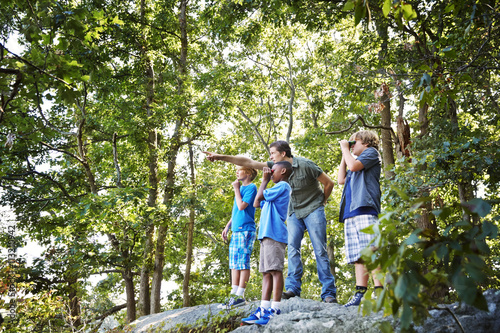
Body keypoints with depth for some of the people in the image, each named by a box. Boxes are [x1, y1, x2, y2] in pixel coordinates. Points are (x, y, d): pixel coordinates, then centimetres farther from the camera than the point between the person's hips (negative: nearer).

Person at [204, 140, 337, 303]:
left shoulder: (305, 165, -15)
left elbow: (329, 183, -6)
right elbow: (249, 162, -3)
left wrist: (321, 203, 5)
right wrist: (221, 157, -8)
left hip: (313, 210, -5)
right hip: (294, 212, 5)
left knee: (320, 251, -7)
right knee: (293, 248, -11)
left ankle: (329, 293, -5)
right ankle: (293, 287, -14)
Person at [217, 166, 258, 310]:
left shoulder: (251, 187, -4)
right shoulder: (241, 188, 21)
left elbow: (241, 206, -16)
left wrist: (236, 189, -5)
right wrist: (227, 227, 19)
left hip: (245, 230, -9)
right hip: (236, 230, 9)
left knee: (243, 262, -8)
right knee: (234, 263, 6)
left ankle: (240, 296, -7)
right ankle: (234, 294, 9)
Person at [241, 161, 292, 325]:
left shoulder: (283, 186, -2)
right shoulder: (277, 189, 27)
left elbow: (259, 197, -7)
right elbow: (257, 203, 26)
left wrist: (265, 180, 8)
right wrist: (264, 180, 25)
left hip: (274, 234, -10)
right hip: (266, 235, 10)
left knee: (275, 270, -11)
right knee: (266, 272, 4)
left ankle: (275, 310, -12)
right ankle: (263, 309, 3)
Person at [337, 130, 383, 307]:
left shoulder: (372, 152, 10)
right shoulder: (356, 161, 34)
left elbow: (354, 165, -6)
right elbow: (341, 179, 27)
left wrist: (345, 148, 10)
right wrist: (344, 155, 29)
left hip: (365, 208, -8)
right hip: (351, 212, 8)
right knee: (358, 255, 0)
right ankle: (360, 294, -4)